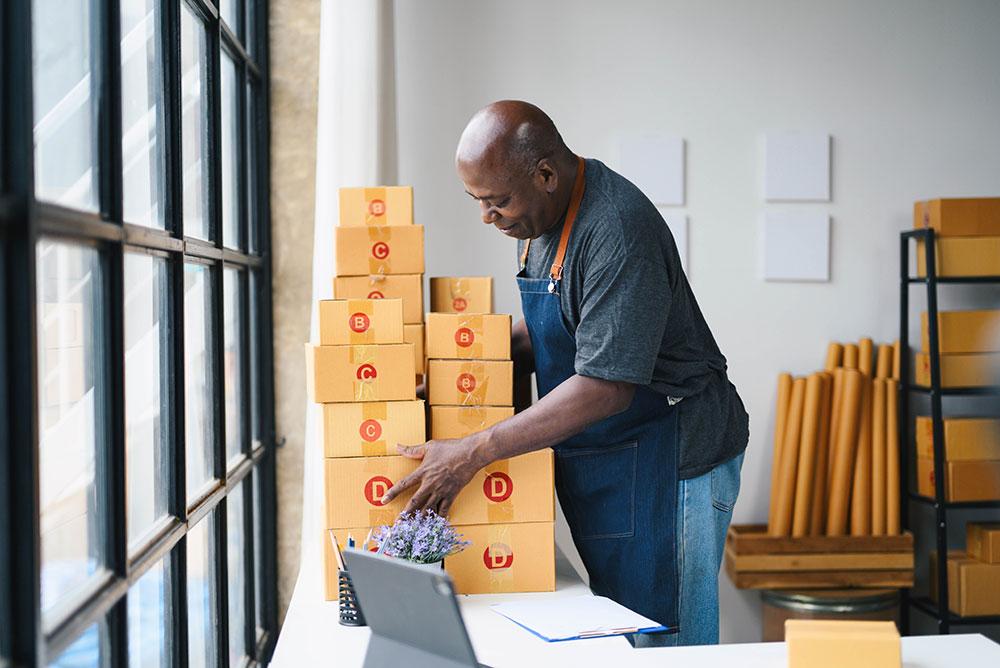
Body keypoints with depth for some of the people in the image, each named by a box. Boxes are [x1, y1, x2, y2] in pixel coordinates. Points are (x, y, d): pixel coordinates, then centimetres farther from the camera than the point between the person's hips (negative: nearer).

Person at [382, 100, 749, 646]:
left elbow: (606, 387, -28)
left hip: (670, 457, -9)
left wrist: (473, 454, -27)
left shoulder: (617, 231, -26)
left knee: (662, 644, -2)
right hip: (599, 459, 9)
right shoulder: (543, 214, 5)